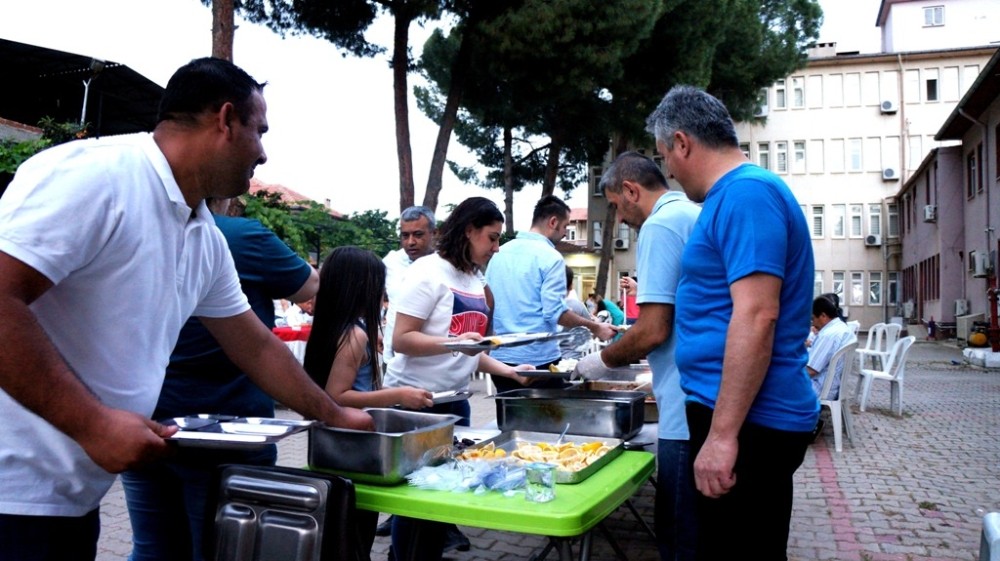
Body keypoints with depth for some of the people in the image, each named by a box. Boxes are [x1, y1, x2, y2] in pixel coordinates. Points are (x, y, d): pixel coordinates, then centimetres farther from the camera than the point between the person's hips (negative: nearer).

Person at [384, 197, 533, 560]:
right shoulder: (429, 272, -13)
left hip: (454, 400, 8)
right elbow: (401, 340, -18)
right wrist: (454, 342, -30)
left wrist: (506, 370, 5)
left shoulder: (476, 282, 10)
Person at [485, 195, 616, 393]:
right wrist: (594, 327, -5)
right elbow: (555, 312, -17)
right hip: (538, 358, -6)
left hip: (501, 356, 6)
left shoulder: (500, 253, 8)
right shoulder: (550, 257, -11)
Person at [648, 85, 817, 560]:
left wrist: (722, 434, -25)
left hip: (747, 421, -10)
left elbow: (757, 315, -25)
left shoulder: (746, 193, -16)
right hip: (741, 415, 10)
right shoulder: (739, 193, 16)